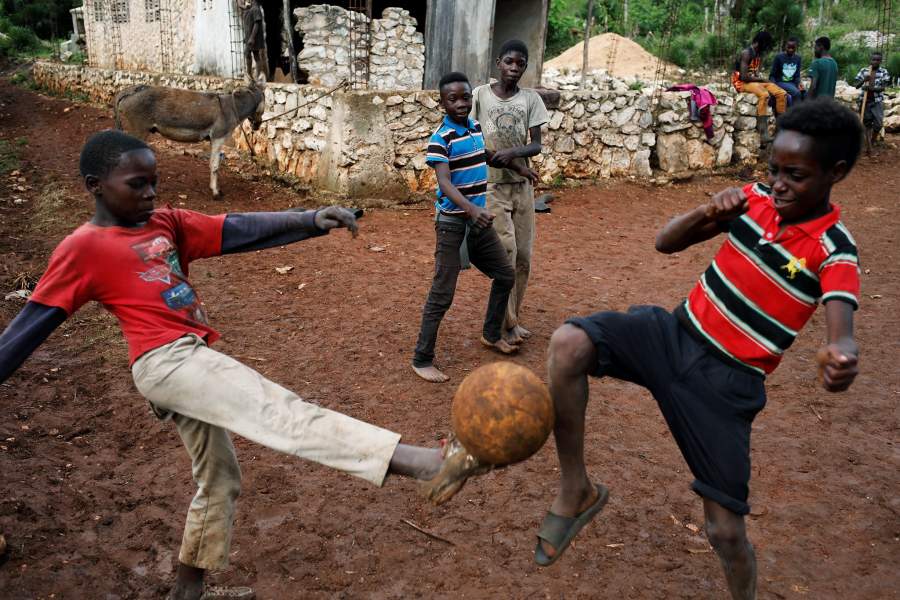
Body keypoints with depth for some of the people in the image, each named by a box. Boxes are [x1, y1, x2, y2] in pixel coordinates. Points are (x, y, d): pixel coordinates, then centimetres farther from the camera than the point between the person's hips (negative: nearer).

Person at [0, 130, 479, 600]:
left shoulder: (166, 223, 15)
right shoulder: (82, 248, -2)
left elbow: (239, 229, 4)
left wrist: (311, 220, -9)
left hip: (192, 365, 9)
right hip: (165, 361, -9)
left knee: (219, 479, 19)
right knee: (278, 410, -24)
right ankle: (421, 461, -36)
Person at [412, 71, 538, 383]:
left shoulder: (475, 126, 7)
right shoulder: (441, 138, -17)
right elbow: (445, 183, -30)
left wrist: (517, 166, 38)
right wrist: (471, 209, -45)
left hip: (479, 220, 8)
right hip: (453, 223, -8)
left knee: (505, 275, 17)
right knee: (442, 294, -7)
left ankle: (491, 335, 35)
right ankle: (422, 360, 3)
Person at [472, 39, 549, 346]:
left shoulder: (531, 99, 3)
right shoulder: (480, 94, -2)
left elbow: (536, 145, -1)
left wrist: (512, 153, -22)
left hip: (522, 186, 3)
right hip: (491, 185, -3)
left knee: (523, 256, 5)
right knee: (506, 253, -7)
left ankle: (512, 317, 21)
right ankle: (508, 323, 5)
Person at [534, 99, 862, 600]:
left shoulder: (834, 251, -13)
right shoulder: (756, 198, 0)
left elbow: (843, 332, -28)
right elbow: (666, 243, 3)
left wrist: (841, 356, -53)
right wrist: (707, 213, -18)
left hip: (728, 380, -3)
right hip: (676, 334, 4)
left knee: (726, 529, -2)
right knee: (569, 343, -24)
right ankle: (576, 491, -10)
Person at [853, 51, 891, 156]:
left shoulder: (884, 72, -1)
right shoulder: (863, 70, 4)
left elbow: (883, 88, -9)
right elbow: (855, 85, 0)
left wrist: (872, 88, -26)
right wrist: (863, 80, -19)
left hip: (877, 102, -1)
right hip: (865, 101, 1)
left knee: (878, 124, -7)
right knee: (867, 124, 2)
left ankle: (872, 142, 19)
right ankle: (868, 147, 4)